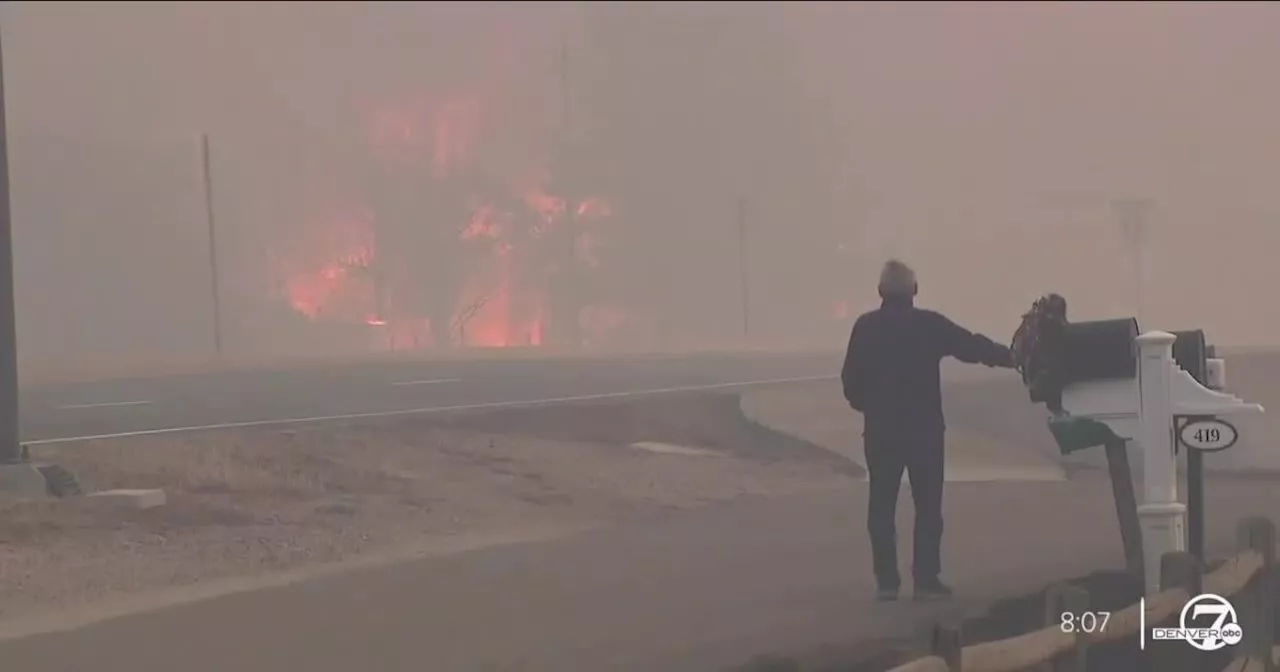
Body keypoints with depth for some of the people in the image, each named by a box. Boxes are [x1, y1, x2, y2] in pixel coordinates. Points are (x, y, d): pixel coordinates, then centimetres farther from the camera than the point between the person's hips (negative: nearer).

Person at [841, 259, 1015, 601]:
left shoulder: (866, 327, -2)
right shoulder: (930, 324, -5)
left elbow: (851, 379, -2)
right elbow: (973, 346, 0)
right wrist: (1011, 357, 14)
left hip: (881, 429, 1)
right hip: (924, 428, -1)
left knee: (882, 505, 7)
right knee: (927, 504, 4)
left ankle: (886, 581, 4)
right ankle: (926, 579, 0)